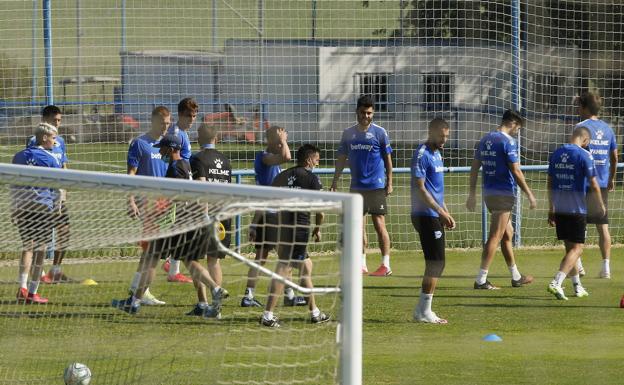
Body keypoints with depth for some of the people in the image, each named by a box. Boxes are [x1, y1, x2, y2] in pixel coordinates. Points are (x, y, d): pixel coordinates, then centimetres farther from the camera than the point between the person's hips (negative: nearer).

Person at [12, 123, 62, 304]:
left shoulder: (19, 157, 10)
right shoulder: (50, 159, -4)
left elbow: (12, 186, 12)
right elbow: (57, 188, -3)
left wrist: (14, 210, 17)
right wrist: (57, 210, 7)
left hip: (21, 208, 4)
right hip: (42, 207, -4)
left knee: (27, 247, 13)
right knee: (40, 249, 5)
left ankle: (22, 287, -2)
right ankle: (32, 293, 5)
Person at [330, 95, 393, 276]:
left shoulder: (379, 133, -2)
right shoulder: (348, 134, 8)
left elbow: (387, 159, 1)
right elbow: (342, 159, 13)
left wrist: (389, 183, -4)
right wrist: (335, 182, 8)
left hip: (376, 186, -4)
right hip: (356, 186, 4)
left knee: (379, 225, -5)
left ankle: (386, 265, 0)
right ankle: (362, 264, 12)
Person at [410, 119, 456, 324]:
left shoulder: (436, 154, 18)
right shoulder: (422, 155, -12)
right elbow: (420, 188, -18)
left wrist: (446, 214, 21)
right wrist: (440, 211, -19)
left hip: (435, 216, 10)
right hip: (425, 215, -10)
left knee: (436, 263, 10)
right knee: (436, 262, -10)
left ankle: (423, 310, 15)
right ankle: (424, 311, -7)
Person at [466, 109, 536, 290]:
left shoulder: (485, 140, 11)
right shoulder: (507, 142, -13)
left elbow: (474, 168, 13)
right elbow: (516, 172, -16)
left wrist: (472, 194, 18)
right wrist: (529, 194, -10)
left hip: (488, 193, 8)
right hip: (504, 193, -8)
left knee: (507, 234, 18)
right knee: (495, 237, -6)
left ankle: (516, 277, 26)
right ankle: (481, 280, -9)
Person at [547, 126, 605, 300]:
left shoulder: (556, 154, 7)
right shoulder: (584, 155, -11)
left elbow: (550, 184, 12)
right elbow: (593, 185, -10)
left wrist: (551, 210, 20)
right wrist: (600, 205, 6)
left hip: (559, 209, 6)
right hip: (577, 210, -6)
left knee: (570, 247, 16)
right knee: (576, 248, -3)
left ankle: (577, 286, 24)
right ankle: (556, 283, -19)